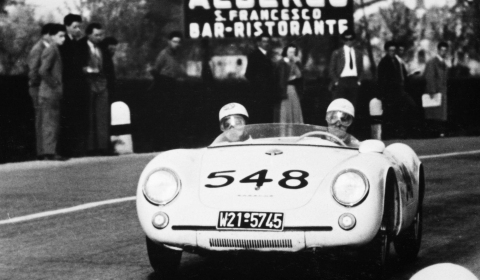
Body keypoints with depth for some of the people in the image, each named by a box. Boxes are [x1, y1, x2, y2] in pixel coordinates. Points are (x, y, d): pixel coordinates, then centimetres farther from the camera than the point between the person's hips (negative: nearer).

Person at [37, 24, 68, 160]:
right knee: (51, 123, -9)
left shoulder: (54, 50, 17)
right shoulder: (51, 51, -14)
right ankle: (50, 151, -10)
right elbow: (43, 71, -25)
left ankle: (43, 152, 15)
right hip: (50, 93, -10)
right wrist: (53, 84, -17)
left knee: (47, 123, 12)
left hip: (53, 93, 10)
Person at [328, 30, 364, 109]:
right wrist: (336, 81, -5)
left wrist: (359, 81, 5)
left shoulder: (358, 53, 15)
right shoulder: (337, 53, 6)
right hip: (341, 81, -3)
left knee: (352, 105, -3)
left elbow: (361, 69, 18)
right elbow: (331, 69, 5)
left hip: (354, 82, 3)